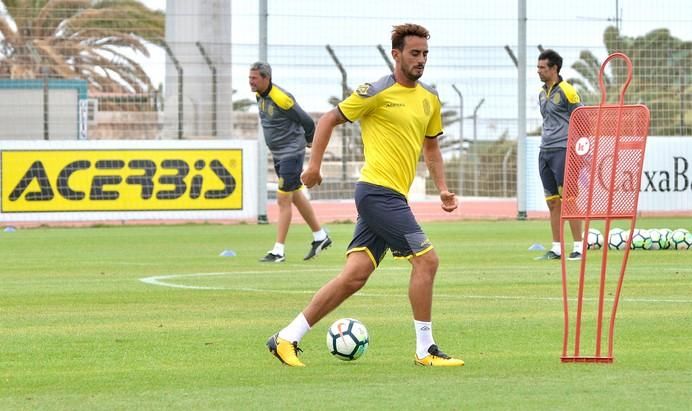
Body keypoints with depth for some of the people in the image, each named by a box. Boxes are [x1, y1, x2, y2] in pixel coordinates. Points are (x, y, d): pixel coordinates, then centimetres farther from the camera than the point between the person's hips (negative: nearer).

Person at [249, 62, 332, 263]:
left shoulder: (281, 98, -23)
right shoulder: (259, 95, 3)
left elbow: (307, 122, -14)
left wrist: (309, 141, 4)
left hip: (291, 152, -9)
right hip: (278, 154, 9)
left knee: (283, 199, -9)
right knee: (296, 197, 17)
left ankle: (279, 251, -7)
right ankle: (320, 237, 31)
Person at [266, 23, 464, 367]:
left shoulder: (429, 99, 15)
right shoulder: (377, 92, -8)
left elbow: (430, 145, 27)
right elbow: (329, 120, 0)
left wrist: (442, 188, 15)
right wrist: (314, 164, -6)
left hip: (392, 197, 8)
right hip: (378, 192, -8)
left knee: (355, 275, 4)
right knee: (426, 259, -12)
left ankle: (287, 339, 7)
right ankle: (425, 350, -4)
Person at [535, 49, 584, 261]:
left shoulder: (566, 91, -8)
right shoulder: (542, 93, 15)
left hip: (562, 150, -8)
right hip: (545, 152, 8)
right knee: (552, 202, 7)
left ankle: (578, 247, -7)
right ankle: (556, 248, 10)